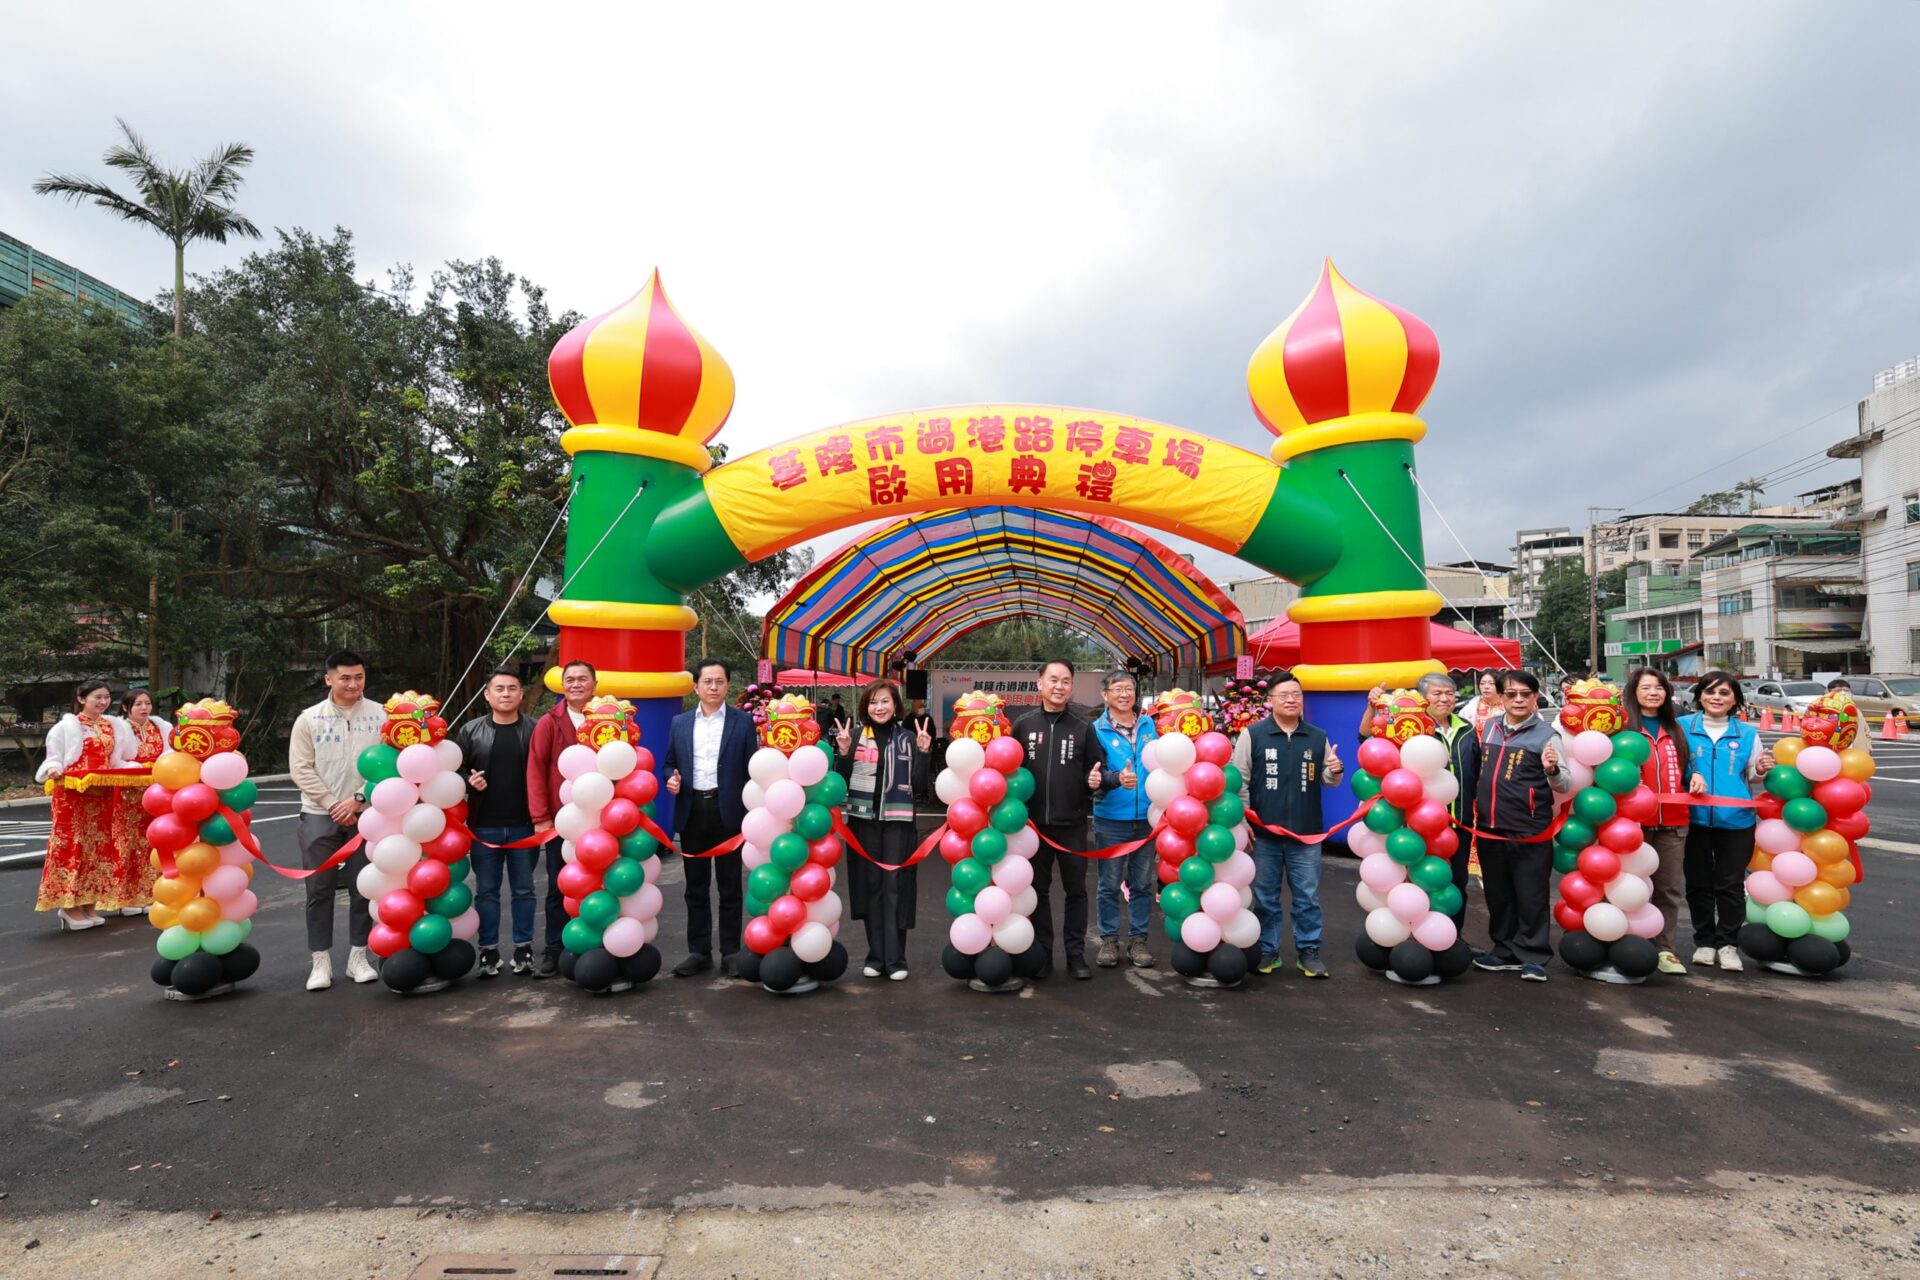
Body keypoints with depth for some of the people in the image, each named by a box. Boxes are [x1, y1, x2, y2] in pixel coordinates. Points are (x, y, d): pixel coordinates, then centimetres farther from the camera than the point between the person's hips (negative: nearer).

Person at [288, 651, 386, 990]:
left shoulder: (379, 715, 0)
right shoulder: (309, 718, 1)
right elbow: (301, 769, -2)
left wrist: (358, 799, -12)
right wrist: (333, 804, -9)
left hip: (366, 814, 0)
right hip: (319, 816, 0)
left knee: (363, 887, 7)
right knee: (319, 889, 4)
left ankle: (358, 956, 19)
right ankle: (321, 961, 14)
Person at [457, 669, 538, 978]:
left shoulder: (535, 731, 0)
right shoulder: (470, 731, 4)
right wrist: (469, 783, -15)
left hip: (524, 825, -1)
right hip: (484, 826, 1)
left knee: (523, 890, 8)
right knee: (486, 891, 9)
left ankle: (523, 948, 18)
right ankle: (489, 950, 19)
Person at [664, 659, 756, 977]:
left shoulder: (743, 722, 0)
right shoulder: (679, 723, 9)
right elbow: (669, 763, 14)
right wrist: (671, 778, -8)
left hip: (728, 811, -3)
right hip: (692, 812, 3)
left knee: (729, 886, 6)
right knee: (696, 887, 11)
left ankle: (730, 952, 15)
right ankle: (699, 951, 21)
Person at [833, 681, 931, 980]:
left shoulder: (908, 737, 4)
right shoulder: (854, 735, 3)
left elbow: (917, 784, 1)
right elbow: (841, 781, 3)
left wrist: (923, 752, -10)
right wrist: (843, 752, -11)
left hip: (897, 822, -1)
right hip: (863, 820, 1)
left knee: (894, 887, -1)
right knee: (870, 886, 6)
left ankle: (895, 959, 5)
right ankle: (875, 956, 16)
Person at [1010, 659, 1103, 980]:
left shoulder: (1083, 728, 3)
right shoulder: (1023, 724, 2)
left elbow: (1095, 771, 6)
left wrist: (1096, 782, -15)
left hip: (1072, 824, 0)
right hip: (1034, 822, 0)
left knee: (1075, 890, 8)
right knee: (1038, 889, 9)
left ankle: (1076, 953, 20)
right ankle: (1041, 953, 21)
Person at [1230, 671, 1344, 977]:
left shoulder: (1318, 737, 7)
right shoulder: (1252, 734, -1)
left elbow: (1327, 780, 14)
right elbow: (1239, 779, -1)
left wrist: (1335, 771, -8)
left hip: (1306, 834, 2)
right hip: (1264, 833, -2)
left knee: (1308, 897, 8)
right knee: (1264, 897, 9)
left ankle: (1308, 951, 22)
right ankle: (1267, 951, 22)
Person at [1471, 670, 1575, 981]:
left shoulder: (1547, 734, -6)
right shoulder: (1489, 727, 8)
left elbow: (1566, 785, -8)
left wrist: (1553, 770, -28)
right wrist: (1476, 806, 12)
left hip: (1529, 831, -5)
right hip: (1489, 828, 5)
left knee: (1531, 896, 3)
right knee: (1497, 894, 14)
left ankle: (1533, 957, 15)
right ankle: (1505, 951, 26)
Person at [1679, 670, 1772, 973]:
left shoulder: (1747, 733, 7)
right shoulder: (1683, 727, -1)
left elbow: (1751, 777, 13)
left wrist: (1761, 770, -8)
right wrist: (1690, 775, -20)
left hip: (1736, 820, 1)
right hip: (1694, 818, -1)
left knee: (1730, 885, 4)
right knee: (1698, 883, 9)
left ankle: (1727, 943, 15)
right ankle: (1704, 941, 21)